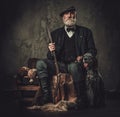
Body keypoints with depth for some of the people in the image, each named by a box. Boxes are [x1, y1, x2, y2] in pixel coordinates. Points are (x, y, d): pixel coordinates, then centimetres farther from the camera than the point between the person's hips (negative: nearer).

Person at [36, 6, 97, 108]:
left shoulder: (85, 32, 15)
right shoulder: (56, 33, 19)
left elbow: (93, 50, 10)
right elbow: (50, 57, 15)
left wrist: (83, 57, -11)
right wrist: (51, 51, -10)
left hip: (76, 63, -3)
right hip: (60, 64, 3)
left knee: (74, 66, -38)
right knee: (40, 63, -21)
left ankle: (81, 99, -27)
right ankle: (47, 95, -22)